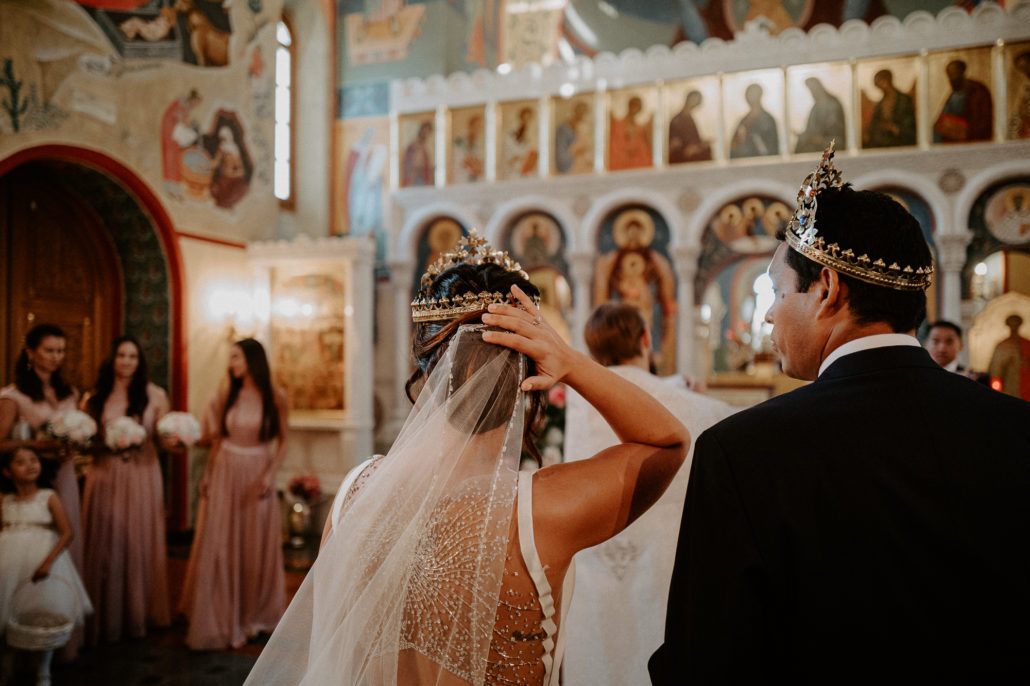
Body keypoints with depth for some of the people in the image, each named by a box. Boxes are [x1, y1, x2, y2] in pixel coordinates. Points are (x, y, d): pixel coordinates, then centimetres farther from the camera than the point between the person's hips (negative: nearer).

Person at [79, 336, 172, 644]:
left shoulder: (154, 395, 3)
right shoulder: (94, 397, 5)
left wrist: (173, 442, -16)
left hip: (142, 475, -1)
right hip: (104, 476, 1)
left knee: (139, 543, 5)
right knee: (104, 544, 4)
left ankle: (137, 616, 19)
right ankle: (105, 619, 17)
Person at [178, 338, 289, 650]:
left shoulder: (275, 397, -5)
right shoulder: (225, 396, 2)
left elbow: (283, 441, -1)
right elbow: (216, 440, 8)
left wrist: (269, 473, -12)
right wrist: (208, 474, 1)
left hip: (257, 475, -2)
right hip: (225, 473, 2)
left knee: (257, 547, 6)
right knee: (219, 545, 2)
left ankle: (255, 616, 25)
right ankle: (220, 620, 14)